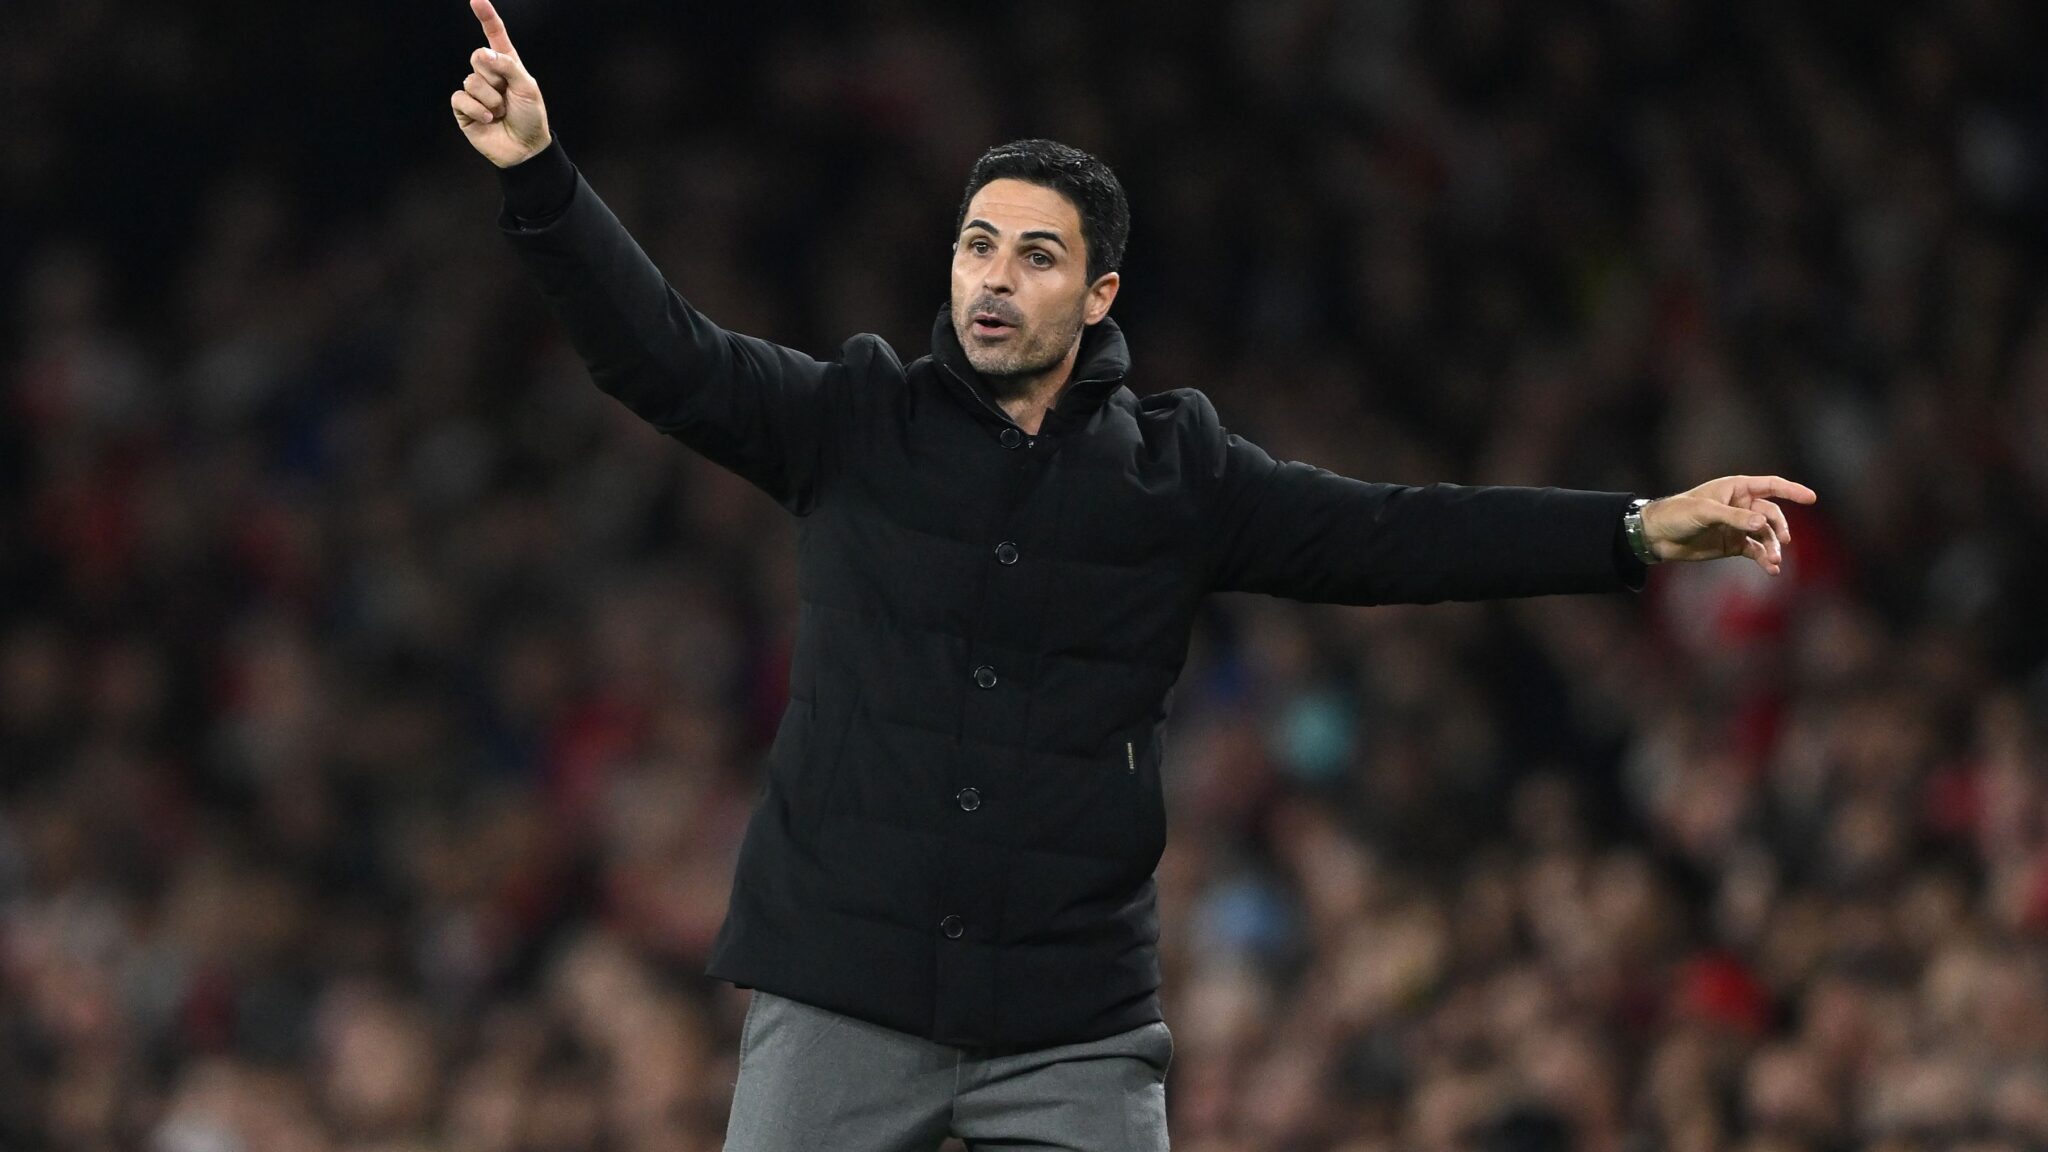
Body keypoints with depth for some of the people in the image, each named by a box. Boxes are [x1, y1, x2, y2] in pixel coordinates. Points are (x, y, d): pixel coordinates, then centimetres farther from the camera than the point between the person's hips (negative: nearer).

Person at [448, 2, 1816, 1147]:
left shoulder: (1178, 475, 6)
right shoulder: (850, 427, 4)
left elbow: (1395, 537, 3)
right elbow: (667, 356, -5)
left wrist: (1641, 530, -5)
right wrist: (538, 176, -19)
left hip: (1074, 1028, 1)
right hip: (842, 996, 0)